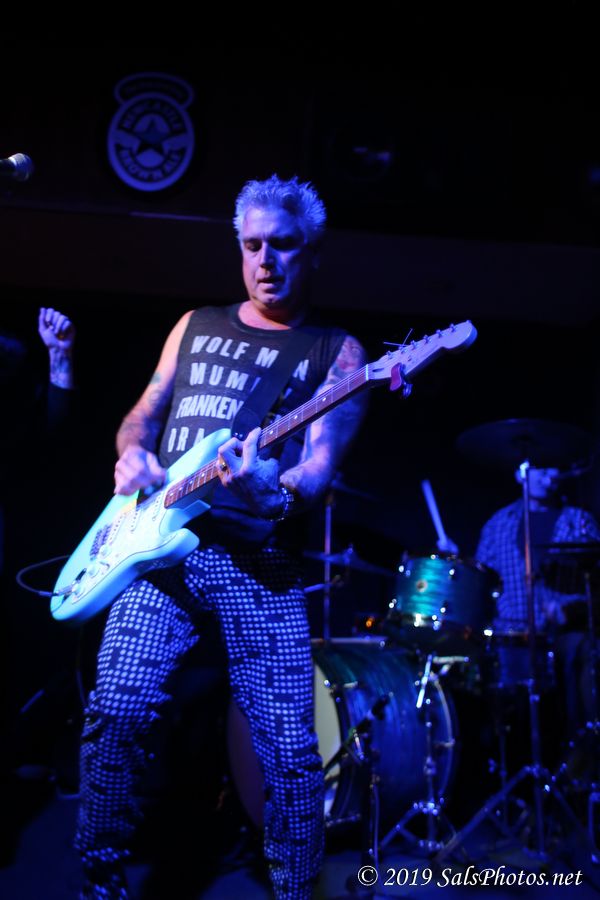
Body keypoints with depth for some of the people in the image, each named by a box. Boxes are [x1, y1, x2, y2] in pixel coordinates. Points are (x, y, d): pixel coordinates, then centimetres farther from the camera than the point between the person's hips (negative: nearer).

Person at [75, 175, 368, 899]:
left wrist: (276, 491, -27)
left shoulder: (335, 351, 8)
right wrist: (132, 455, 1)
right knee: (116, 710, -8)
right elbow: (143, 413, 24)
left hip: (260, 562, -2)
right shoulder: (197, 324, 20)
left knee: (290, 748, -5)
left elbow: (321, 459, -5)